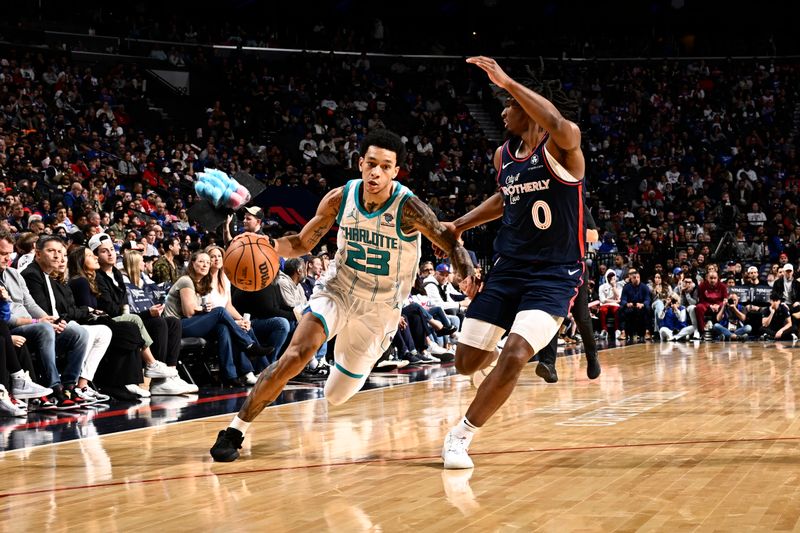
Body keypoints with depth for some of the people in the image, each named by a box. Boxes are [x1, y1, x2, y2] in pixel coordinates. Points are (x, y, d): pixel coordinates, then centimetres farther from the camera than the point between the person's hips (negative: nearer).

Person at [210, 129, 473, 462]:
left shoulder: (408, 208, -23)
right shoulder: (340, 199, -13)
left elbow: (452, 245, -17)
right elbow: (303, 244, -1)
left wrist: (468, 276, -38)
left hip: (380, 309, -1)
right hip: (337, 290, 1)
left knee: (336, 396, 9)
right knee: (295, 356, -26)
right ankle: (235, 431, -15)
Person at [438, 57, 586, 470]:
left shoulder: (563, 147, -14)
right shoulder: (503, 155, 7)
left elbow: (558, 124, -40)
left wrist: (506, 82, -39)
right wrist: (459, 225, 19)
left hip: (555, 274, -6)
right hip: (508, 267, 6)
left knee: (515, 356, -23)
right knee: (466, 362, 4)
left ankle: (461, 436, -5)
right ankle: (499, 350, 42)